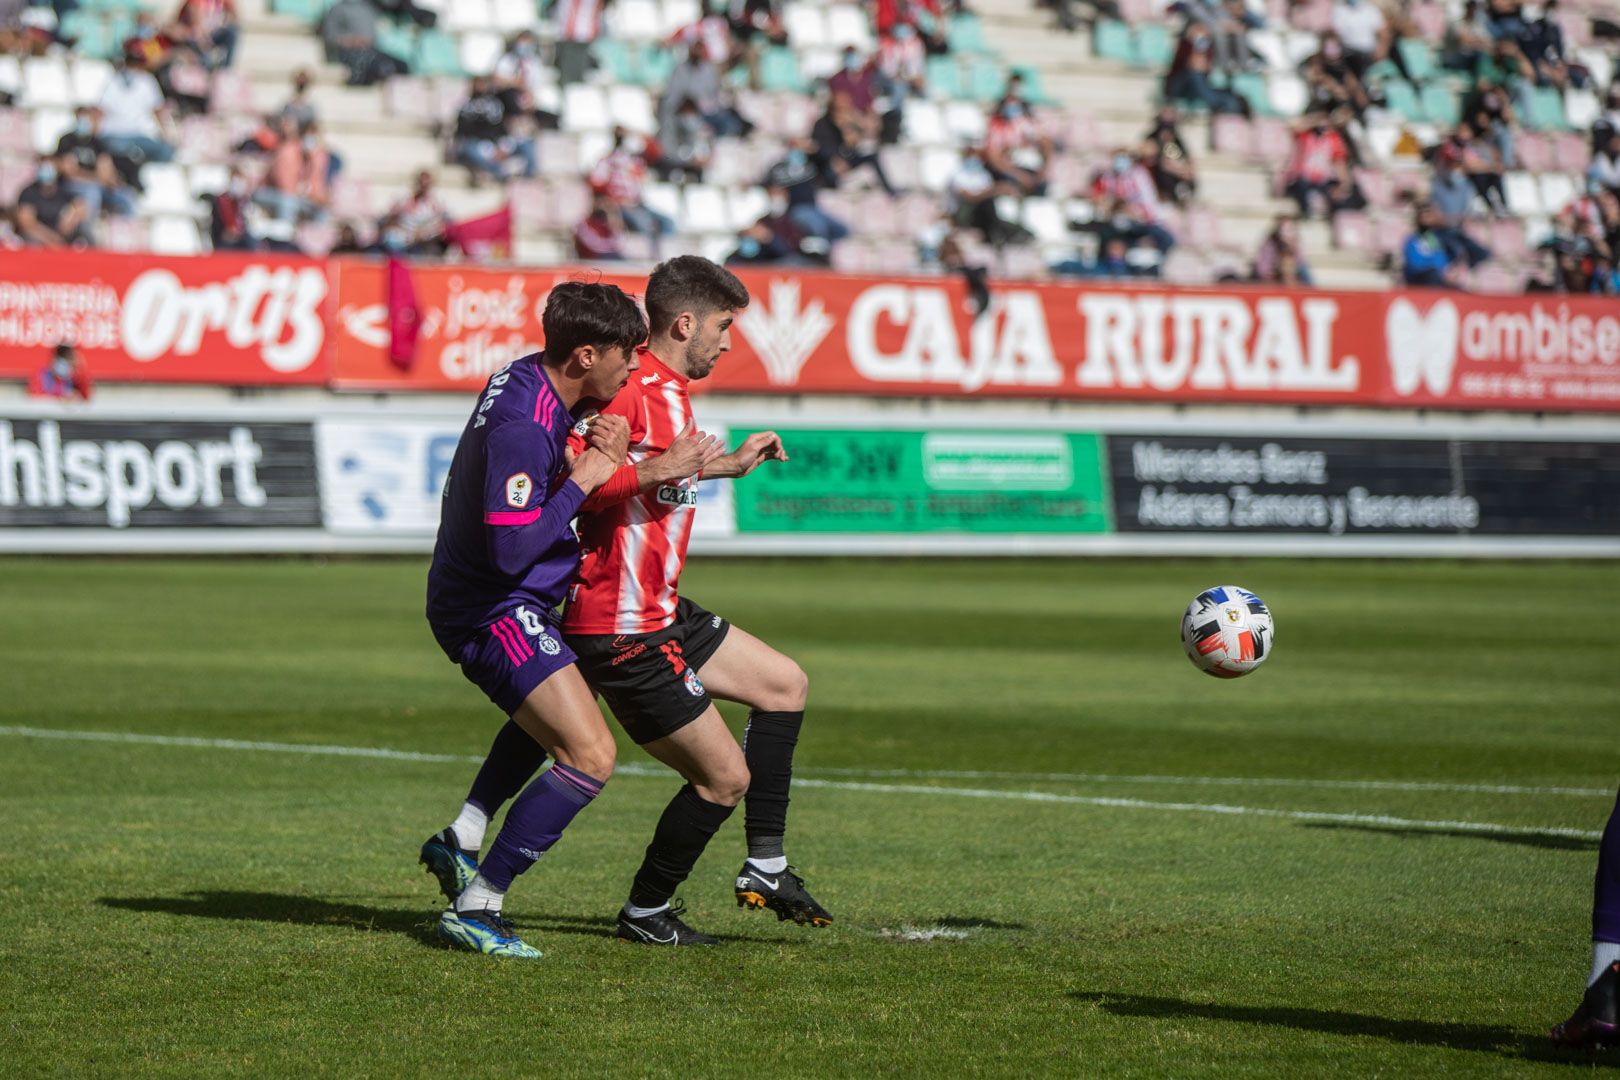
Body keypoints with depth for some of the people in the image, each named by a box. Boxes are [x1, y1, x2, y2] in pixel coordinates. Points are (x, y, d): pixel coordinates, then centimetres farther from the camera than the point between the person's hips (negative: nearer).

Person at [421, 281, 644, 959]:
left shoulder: (526, 378, 4)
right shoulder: (522, 425, -27)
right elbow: (512, 548, -30)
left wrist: (607, 455, -3)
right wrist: (582, 479, -20)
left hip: (470, 601, 11)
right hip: (496, 613, -11)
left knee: (553, 705, 37)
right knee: (590, 758, -17)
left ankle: (461, 840, 33)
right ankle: (475, 908, -12)